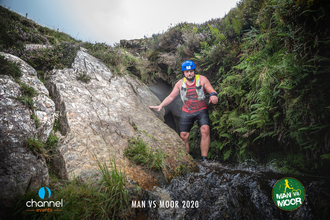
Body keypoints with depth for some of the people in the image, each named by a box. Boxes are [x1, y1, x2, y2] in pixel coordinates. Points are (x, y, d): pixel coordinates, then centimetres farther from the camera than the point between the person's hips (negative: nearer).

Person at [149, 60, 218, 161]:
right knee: (183, 136, -2)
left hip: (201, 110, -2)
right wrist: (160, 106, -1)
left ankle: (204, 159, -19)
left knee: (205, 130, -24)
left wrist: (213, 95, -28)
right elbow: (171, 97, 9)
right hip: (186, 112, 3)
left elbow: (212, 91, -4)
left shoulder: (202, 79, -1)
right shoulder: (180, 83, 6)